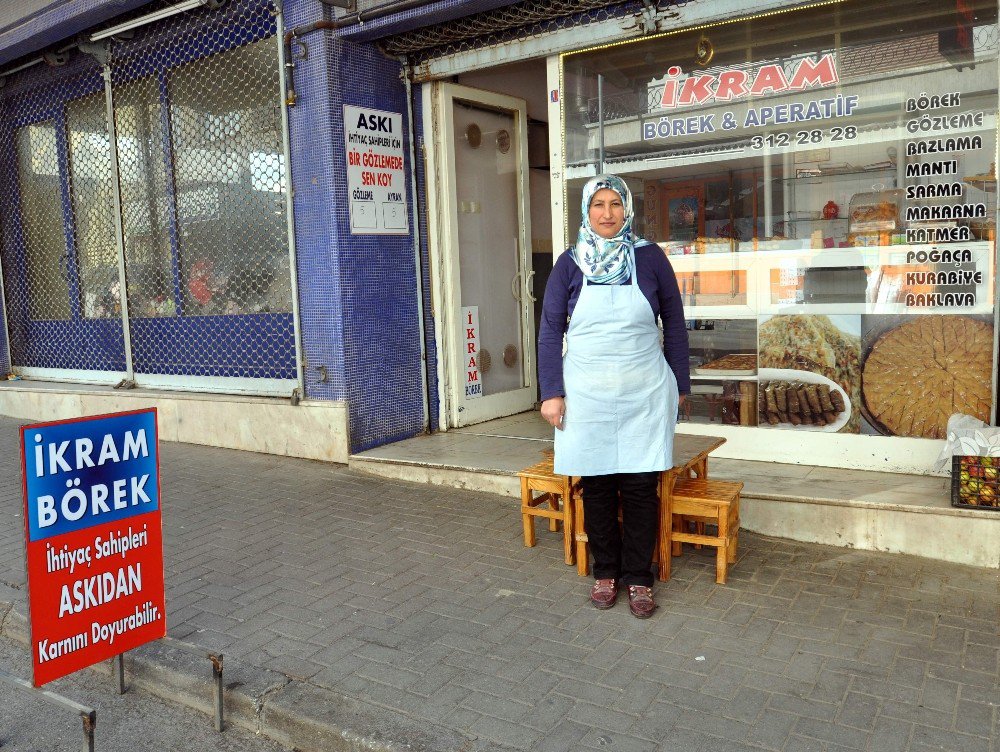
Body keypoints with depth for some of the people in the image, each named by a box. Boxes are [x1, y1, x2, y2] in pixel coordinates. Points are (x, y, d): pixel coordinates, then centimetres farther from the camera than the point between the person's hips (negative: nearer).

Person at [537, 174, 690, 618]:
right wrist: (551, 393, -3)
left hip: (644, 394, 0)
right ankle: (605, 571, 24)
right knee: (596, 486, 8)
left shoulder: (650, 258, 1)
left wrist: (679, 386, 7)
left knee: (640, 487, 2)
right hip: (588, 395, 1)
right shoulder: (570, 264, 2)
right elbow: (550, 331, 3)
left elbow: (674, 324, 7)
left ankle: (638, 577, 18)